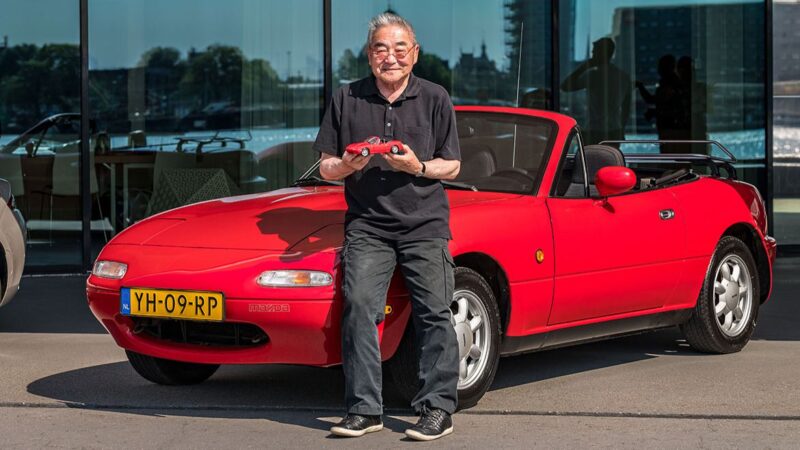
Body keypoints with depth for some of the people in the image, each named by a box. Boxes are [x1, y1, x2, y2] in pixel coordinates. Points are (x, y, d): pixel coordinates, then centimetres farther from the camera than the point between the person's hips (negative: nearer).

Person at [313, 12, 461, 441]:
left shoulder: (435, 98, 6)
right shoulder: (346, 99, 9)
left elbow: (452, 166, 8)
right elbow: (325, 167, 12)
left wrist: (418, 167, -12)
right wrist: (347, 166, -11)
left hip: (425, 222, -1)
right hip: (367, 224, 1)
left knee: (434, 311, -5)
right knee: (358, 305, -12)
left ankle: (437, 407, 0)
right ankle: (364, 409, -7)